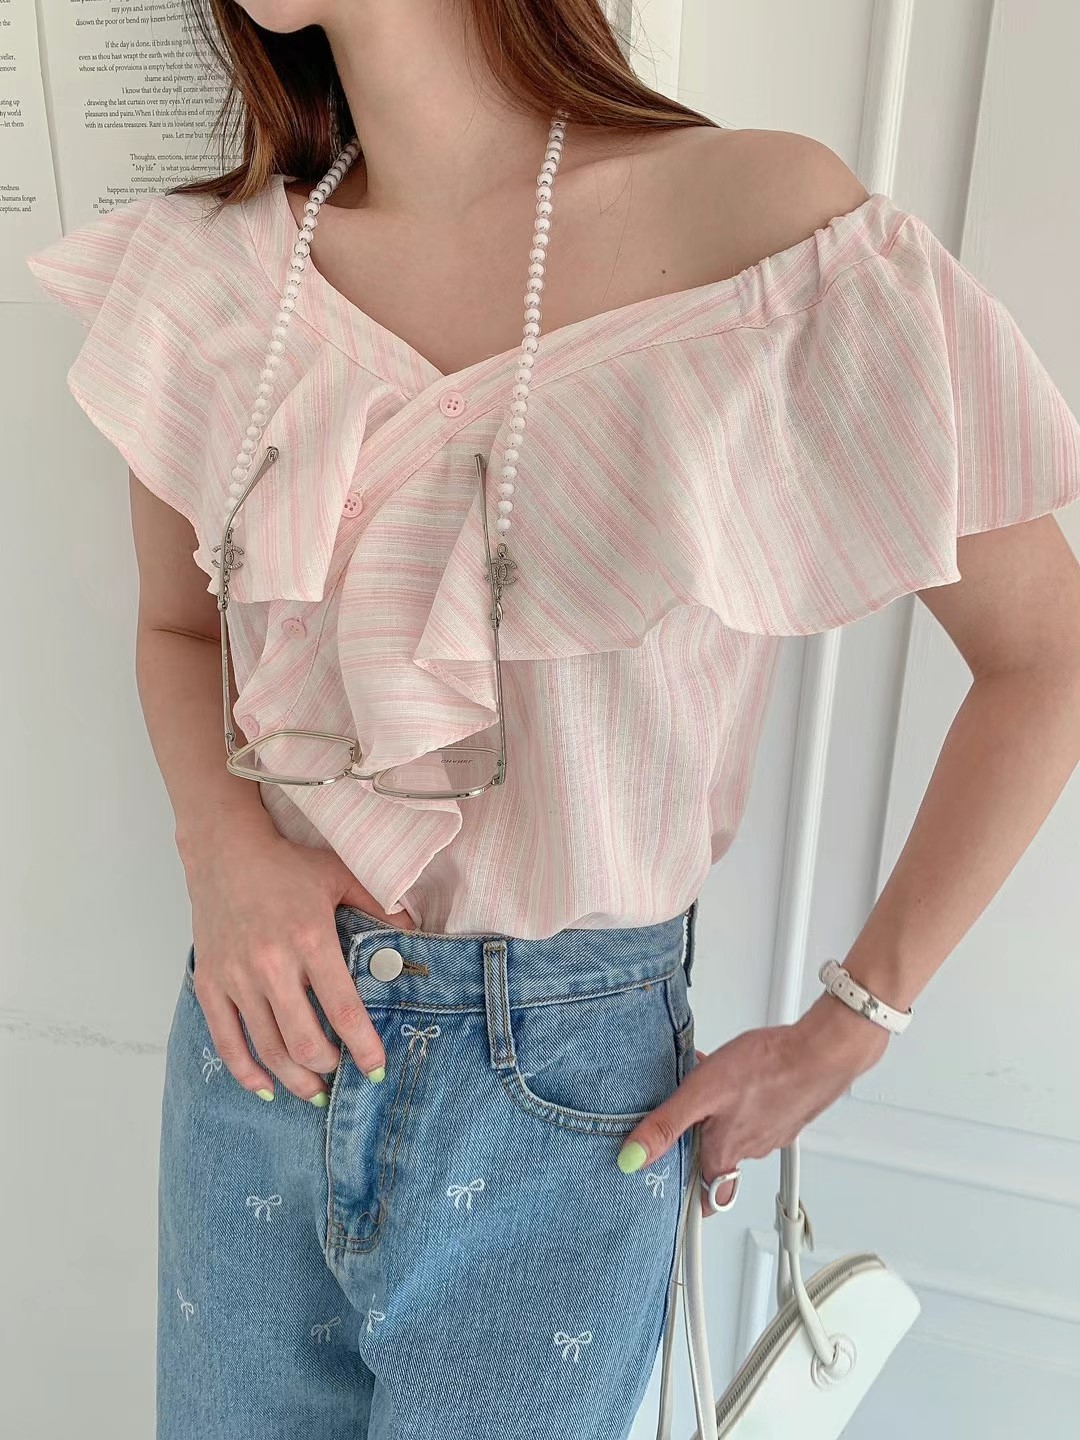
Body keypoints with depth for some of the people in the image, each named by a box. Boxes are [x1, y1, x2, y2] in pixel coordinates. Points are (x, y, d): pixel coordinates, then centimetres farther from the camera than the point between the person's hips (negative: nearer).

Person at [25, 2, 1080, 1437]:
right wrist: (224, 851, -9)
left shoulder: (761, 218, -16)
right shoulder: (207, 269, -2)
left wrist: (848, 1030, -7)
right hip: (264, 1015, 4)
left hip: (562, 1085, -3)